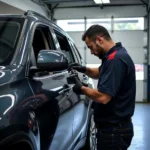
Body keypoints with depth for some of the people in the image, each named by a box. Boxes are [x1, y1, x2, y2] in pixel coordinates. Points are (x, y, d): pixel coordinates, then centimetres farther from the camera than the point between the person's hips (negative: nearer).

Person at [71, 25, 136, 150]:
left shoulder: (116, 59, -23)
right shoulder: (115, 55, 9)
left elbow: (103, 97, -28)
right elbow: (101, 73, 28)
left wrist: (82, 88, -11)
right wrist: (85, 70, 9)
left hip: (114, 130, -10)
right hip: (114, 126, 10)